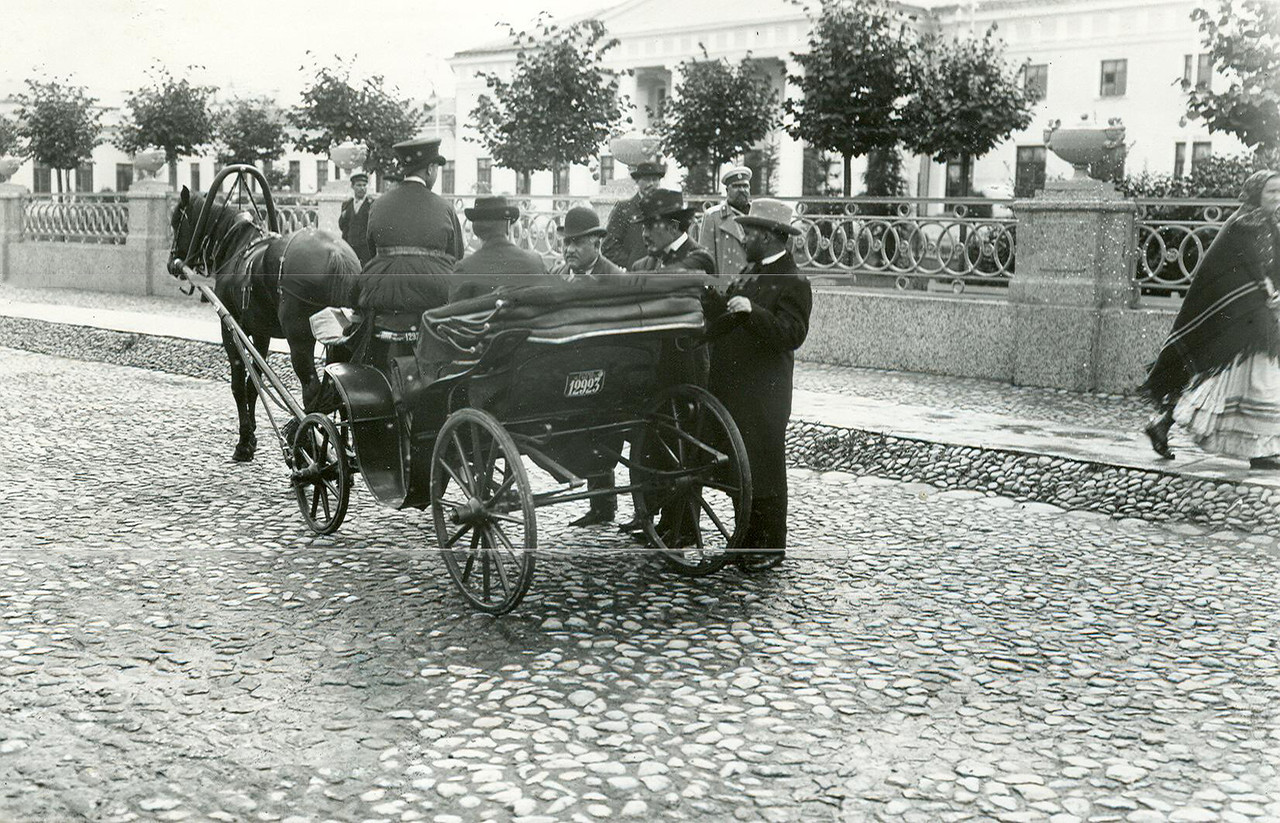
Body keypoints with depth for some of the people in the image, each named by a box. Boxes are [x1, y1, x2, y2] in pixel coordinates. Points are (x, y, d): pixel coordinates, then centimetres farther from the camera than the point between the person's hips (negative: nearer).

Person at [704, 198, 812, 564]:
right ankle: (749, 539, 24)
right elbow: (723, 314, 20)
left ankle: (771, 546, 11)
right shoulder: (750, 273, 17)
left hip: (763, 396, -8)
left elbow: (792, 335, -21)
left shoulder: (793, 283, -10)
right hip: (732, 390, 8)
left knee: (763, 468, 0)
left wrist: (752, 312, -27)